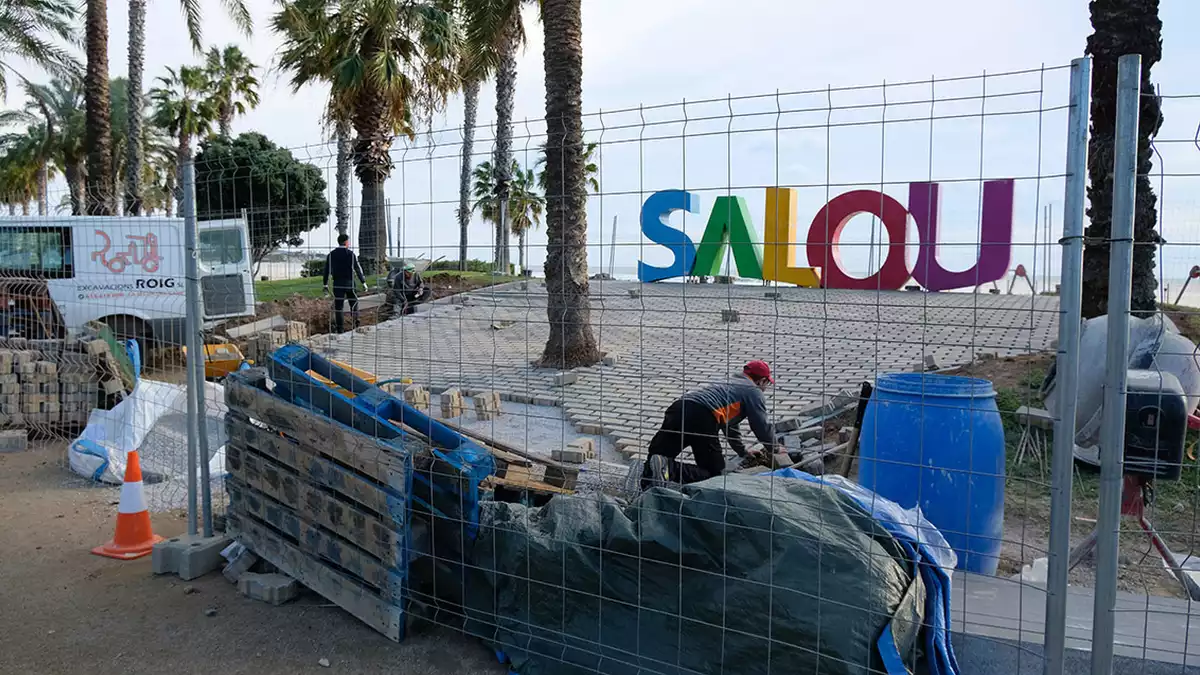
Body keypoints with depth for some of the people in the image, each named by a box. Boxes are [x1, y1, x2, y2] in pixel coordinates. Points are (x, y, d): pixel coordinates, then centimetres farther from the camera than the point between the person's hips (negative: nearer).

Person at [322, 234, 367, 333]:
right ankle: (356, 324, 11)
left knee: (338, 306, 3)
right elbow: (358, 269, -6)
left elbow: (327, 270, 3)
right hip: (349, 283, -2)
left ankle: (340, 328, 1)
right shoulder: (351, 254, -6)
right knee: (354, 303, 13)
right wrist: (363, 282, 1)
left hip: (337, 284, 2)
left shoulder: (331, 255, 2)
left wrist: (325, 285, 8)